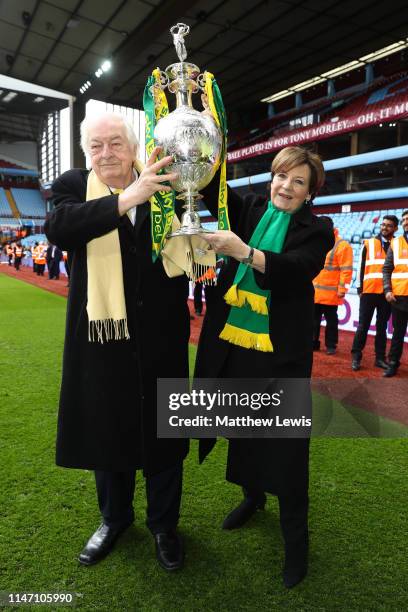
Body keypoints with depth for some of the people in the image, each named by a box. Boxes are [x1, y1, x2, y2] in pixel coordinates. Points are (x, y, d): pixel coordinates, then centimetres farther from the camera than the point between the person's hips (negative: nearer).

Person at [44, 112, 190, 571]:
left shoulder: (162, 185, 3)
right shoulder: (73, 185, 0)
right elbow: (57, 227, -21)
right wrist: (127, 198, -33)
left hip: (158, 335, 0)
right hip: (101, 333, 1)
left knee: (162, 430, 13)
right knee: (106, 428, 17)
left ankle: (163, 524, 38)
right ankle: (114, 517, 44)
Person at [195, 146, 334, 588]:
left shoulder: (316, 230, -3)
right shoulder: (249, 209, 8)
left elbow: (295, 270, -20)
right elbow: (210, 185, -1)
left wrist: (243, 251, -33)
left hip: (281, 350, -3)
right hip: (233, 341, 4)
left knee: (286, 440, 4)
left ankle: (295, 534, 25)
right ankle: (252, 495, 44)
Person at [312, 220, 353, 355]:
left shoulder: (342, 245, -8)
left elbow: (346, 269, -13)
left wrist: (342, 289, -17)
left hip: (330, 293, -6)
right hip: (313, 291, 6)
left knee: (331, 321, 5)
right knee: (314, 319, 12)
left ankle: (330, 346, 16)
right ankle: (313, 343, 22)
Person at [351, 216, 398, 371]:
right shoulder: (369, 243, 7)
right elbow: (361, 266, 6)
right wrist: (359, 288, 0)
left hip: (387, 292, 1)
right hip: (369, 290, -1)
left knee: (382, 326, 8)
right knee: (363, 325, 0)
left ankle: (380, 358, 15)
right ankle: (356, 357, 5)